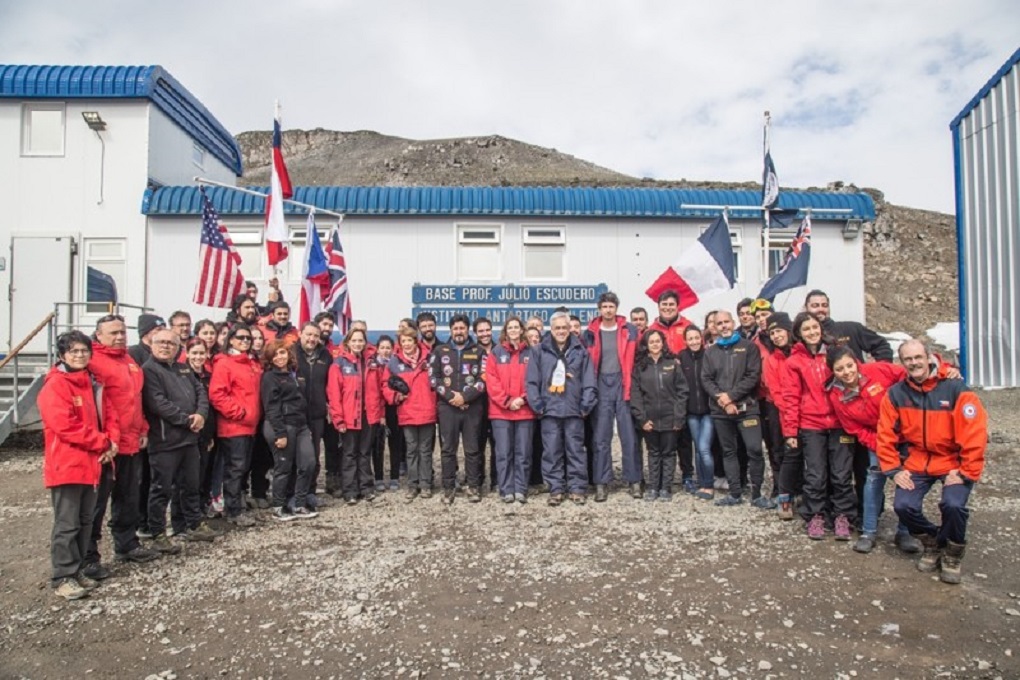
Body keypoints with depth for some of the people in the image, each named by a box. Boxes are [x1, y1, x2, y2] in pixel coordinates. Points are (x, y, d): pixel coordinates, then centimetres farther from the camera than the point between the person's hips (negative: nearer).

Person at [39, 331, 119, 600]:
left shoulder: (93, 384, 14)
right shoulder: (55, 386, -11)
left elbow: (109, 415, 14)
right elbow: (65, 426, -19)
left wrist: (111, 442, -5)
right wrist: (102, 442, -14)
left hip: (91, 464, 8)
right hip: (66, 466, -8)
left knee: (85, 521, 13)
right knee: (67, 524, -3)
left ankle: (77, 570, 23)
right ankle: (62, 578, 6)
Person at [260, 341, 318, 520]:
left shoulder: (293, 373, 17)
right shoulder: (269, 377, -6)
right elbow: (272, 408, -14)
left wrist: (307, 426, 18)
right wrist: (280, 433, -20)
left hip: (300, 425, 8)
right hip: (282, 427, -7)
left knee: (309, 463, 2)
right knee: (284, 467, 0)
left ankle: (300, 505, 13)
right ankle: (278, 507, 15)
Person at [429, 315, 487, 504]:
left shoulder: (478, 352, 7)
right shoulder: (440, 351, 9)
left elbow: (484, 379, -2)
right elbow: (433, 378, 1)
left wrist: (465, 396, -13)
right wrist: (450, 395, -11)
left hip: (472, 407, 0)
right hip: (447, 407, 1)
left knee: (472, 449, 5)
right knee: (448, 449, 4)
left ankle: (474, 486, 14)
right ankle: (449, 487, 13)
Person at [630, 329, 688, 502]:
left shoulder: (673, 363, 1)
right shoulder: (639, 366, 3)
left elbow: (682, 391, -2)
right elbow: (635, 394, -1)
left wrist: (679, 416, -8)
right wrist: (641, 418, -9)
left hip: (669, 418, -1)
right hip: (649, 419, 1)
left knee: (668, 452, 7)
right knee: (653, 453, 11)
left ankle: (666, 488, 16)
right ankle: (653, 487, 18)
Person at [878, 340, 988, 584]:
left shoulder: (956, 389, -16)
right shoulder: (895, 394, -6)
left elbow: (975, 434, -16)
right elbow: (886, 434, -1)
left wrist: (966, 472, -15)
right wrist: (894, 469, -4)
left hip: (954, 463, -3)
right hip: (917, 462, 3)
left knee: (953, 505, -25)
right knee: (904, 505, -15)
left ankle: (953, 554, 7)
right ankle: (932, 543, 18)